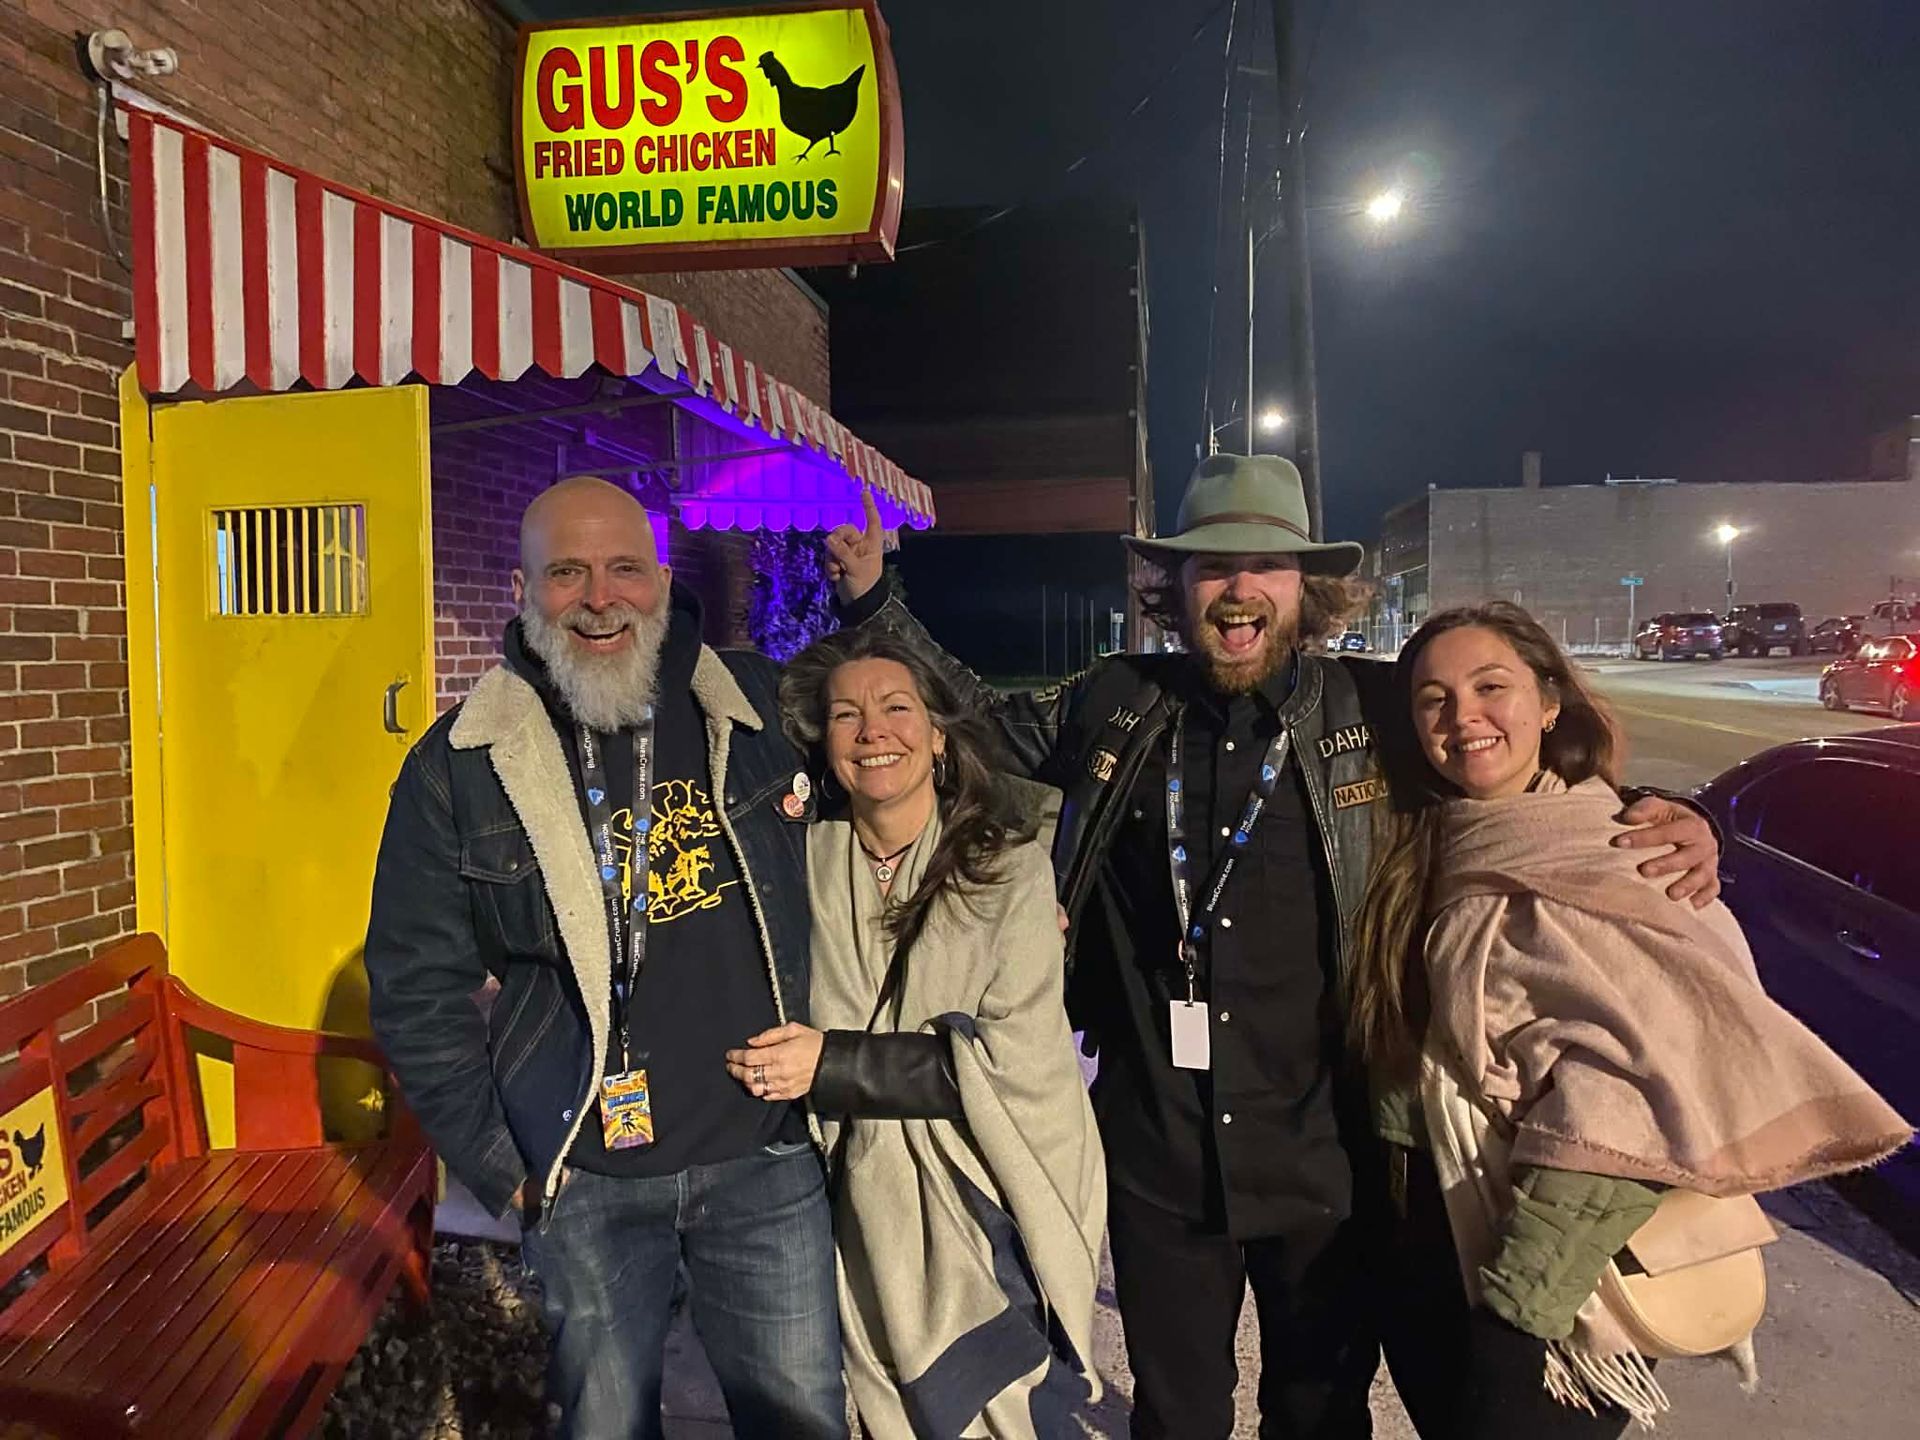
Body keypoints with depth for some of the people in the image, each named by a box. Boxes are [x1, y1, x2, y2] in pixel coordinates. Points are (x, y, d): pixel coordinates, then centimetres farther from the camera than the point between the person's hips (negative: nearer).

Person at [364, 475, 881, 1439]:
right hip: (584, 1180, 0)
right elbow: (417, 988, 0)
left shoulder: (762, 707, -4)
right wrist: (495, 1165, 0)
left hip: (766, 1159, 1)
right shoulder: (457, 767, -5)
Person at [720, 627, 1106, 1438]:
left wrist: (834, 1065, -20)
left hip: (997, 1217, -2)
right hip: (873, 1217, 3)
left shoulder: (1008, 867, -10)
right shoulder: (806, 862, -2)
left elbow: (1013, 1058, -17)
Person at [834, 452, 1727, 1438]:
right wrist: (876, 600, 10)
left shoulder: (1377, 711, -8)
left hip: (1323, 1160, 0)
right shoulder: (1115, 707, -4)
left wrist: (1660, 818, -13)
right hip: (1155, 1162, 1)